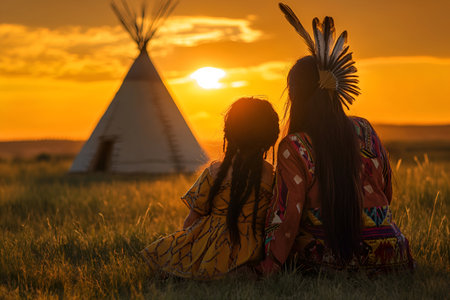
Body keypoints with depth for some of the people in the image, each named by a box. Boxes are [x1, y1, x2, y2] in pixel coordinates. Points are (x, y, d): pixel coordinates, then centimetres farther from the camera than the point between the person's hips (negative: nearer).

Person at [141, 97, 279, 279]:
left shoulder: (215, 172, -8)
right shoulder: (274, 175, -5)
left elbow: (192, 220, -1)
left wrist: (181, 242, 20)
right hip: (253, 257, 2)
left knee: (157, 251, 23)